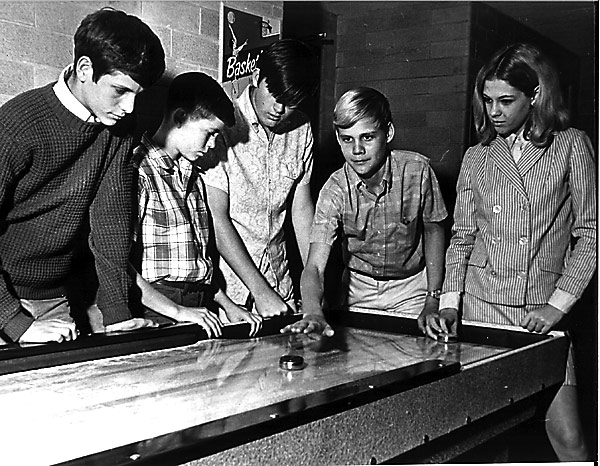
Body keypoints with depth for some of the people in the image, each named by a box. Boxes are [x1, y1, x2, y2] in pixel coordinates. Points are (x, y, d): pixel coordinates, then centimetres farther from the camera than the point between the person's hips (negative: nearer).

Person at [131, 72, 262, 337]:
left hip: (197, 309, 7)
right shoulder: (137, 170, -9)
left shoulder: (192, 174, 17)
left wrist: (227, 305, 13)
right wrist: (176, 311, -17)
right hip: (154, 313, -7)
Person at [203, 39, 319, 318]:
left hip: (280, 282, 5)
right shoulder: (222, 125, -15)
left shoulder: (301, 130, 2)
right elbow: (216, 219, -17)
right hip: (227, 285, -4)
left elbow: (302, 209, 7)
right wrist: (260, 290, -19)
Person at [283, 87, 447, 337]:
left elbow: (433, 230, -3)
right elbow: (315, 266, -29)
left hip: (411, 288, 0)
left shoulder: (417, 170, -20)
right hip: (359, 290, 0)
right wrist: (313, 313, -50)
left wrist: (433, 300, -6)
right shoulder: (334, 191, -21)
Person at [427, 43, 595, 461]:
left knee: (568, 439, -6)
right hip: (481, 305, 2)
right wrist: (449, 304, 0)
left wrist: (557, 305, -6)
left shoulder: (571, 146, 5)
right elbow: (462, 238, 13)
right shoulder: (477, 159, 12)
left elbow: (589, 234, 2)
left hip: (543, 311, -2)